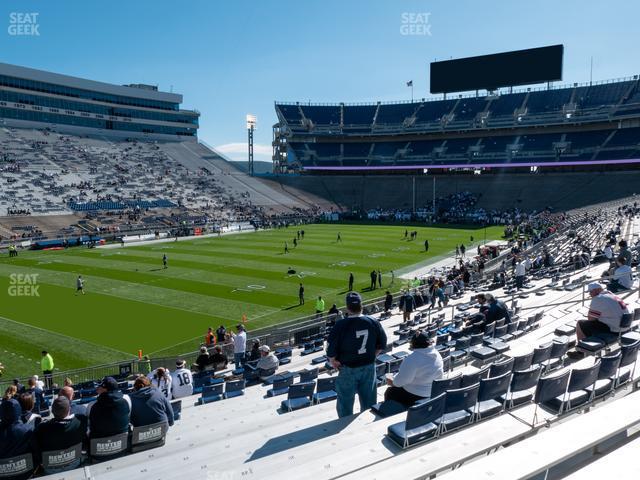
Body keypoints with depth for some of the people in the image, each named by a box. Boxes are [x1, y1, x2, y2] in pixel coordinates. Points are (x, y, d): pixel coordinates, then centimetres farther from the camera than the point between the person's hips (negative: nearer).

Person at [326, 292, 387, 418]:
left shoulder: (341, 325, -21)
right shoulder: (373, 322, -8)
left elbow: (330, 347, -18)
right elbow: (382, 343, 5)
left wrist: (333, 361, 0)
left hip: (348, 370, -4)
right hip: (369, 367, 4)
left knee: (345, 403, 15)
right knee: (369, 401, 21)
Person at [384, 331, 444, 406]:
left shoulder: (412, 359, -25)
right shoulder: (437, 355, -3)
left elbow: (401, 380, -21)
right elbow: (440, 376, 10)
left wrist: (393, 382, 0)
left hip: (415, 397, -7)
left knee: (389, 392, 17)